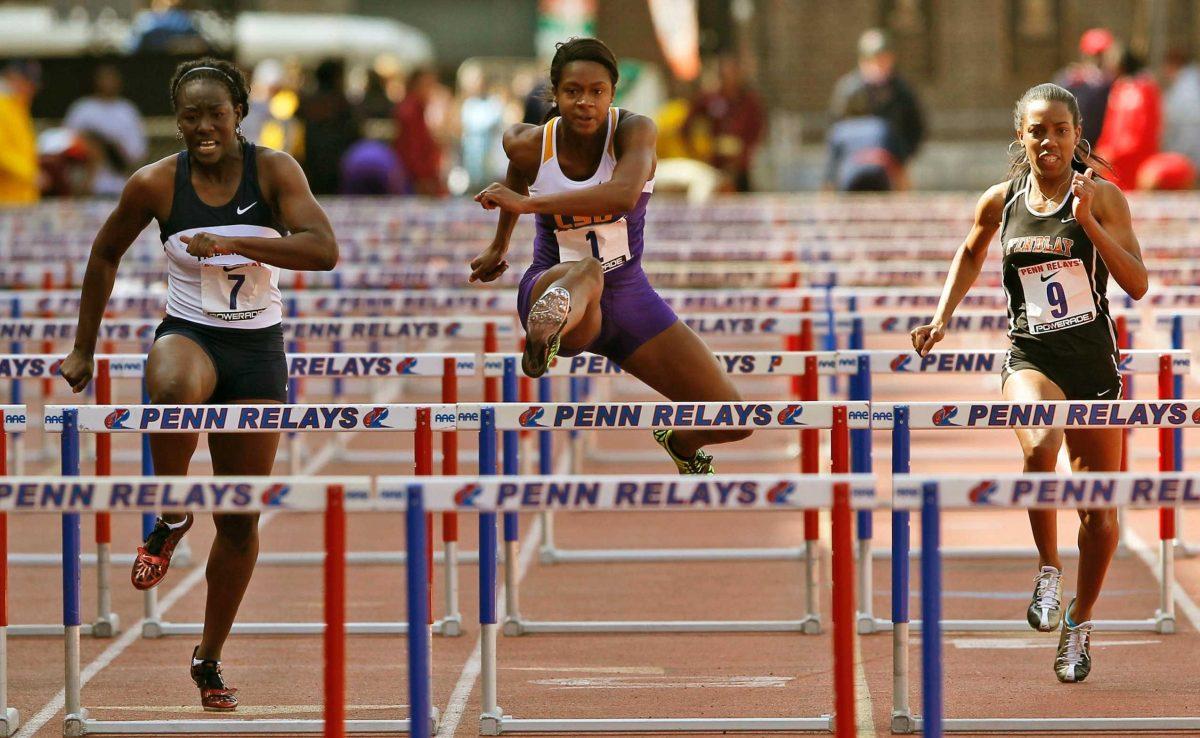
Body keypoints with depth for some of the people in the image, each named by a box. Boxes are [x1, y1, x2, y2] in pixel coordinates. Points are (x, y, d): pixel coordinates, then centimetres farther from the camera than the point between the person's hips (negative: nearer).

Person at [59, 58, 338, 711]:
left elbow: (323, 249, -21)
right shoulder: (155, 184, -7)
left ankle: (209, 658, 22)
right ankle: (169, 517, -17)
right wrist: (83, 349, 11)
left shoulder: (274, 171, -9)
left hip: (258, 350, 1)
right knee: (176, 387, -41)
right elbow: (105, 253, 9)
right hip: (187, 335, -1)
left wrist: (234, 241, -32)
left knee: (240, 520, 5)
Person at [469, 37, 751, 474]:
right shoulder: (530, 146, -9)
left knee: (733, 422, -4)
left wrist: (527, 203, -39)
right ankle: (550, 316, -80)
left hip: (627, 294, 2)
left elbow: (624, 194, -38)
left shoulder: (634, 131, -16)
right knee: (586, 271, -43)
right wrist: (499, 246, 31)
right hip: (554, 284, -2)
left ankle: (681, 443, 31)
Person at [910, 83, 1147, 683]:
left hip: (1094, 362, 0)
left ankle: (1078, 628, 26)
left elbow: (1137, 284, -11)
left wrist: (1088, 223, -21)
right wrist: (942, 319, 13)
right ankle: (1048, 570, -12)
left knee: (1099, 512, 4)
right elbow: (970, 255, 24)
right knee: (1040, 447, -34)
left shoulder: (1102, 197, -4)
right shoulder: (1001, 202, 3)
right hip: (1030, 358, 0)